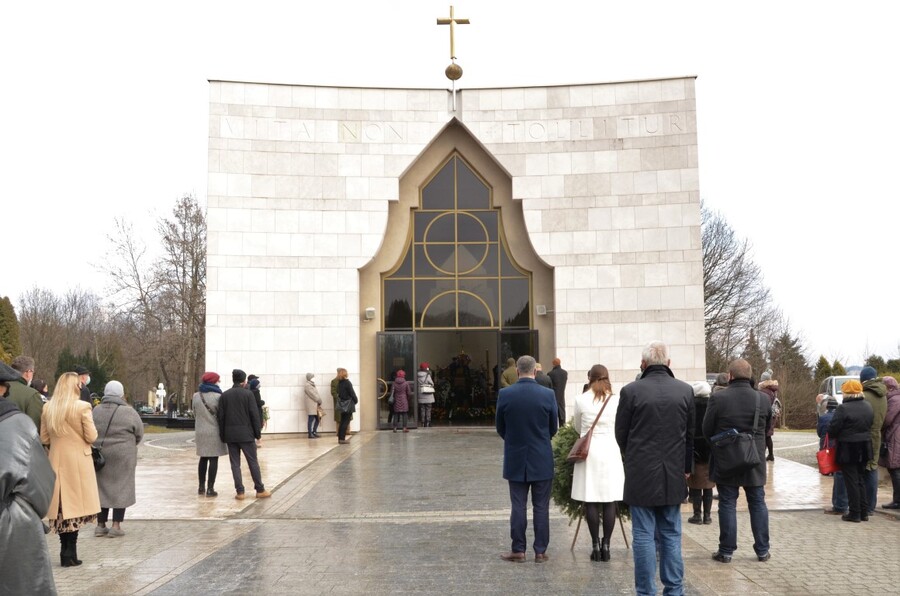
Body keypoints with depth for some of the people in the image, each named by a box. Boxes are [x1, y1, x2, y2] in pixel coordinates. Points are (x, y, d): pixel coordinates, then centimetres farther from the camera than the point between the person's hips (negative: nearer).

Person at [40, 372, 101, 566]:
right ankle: (70, 553, 3)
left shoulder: (48, 408, 2)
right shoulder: (82, 407, -12)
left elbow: (44, 438, 7)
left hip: (57, 461, 5)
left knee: (61, 505, 11)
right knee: (76, 504, 3)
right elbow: (91, 437, -10)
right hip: (77, 460, -4)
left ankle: (65, 551, 14)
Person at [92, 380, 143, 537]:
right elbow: (139, 433, -2)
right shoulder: (128, 412, -10)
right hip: (122, 456, -4)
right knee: (121, 489, 4)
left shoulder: (96, 411, 1)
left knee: (102, 488, 13)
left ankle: (101, 525, 17)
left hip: (99, 456, 4)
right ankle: (116, 526, 2)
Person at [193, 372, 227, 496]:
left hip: (200, 431, 5)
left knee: (203, 459, 15)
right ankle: (210, 488, -2)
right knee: (213, 460, -1)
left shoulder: (196, 396, 4)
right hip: (214, 431, -5)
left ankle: (201, 487, 19)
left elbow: (195, 414, 10)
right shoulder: (217, 396, -12)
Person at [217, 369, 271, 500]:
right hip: (246, 434, -3)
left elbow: (220, 416, 4)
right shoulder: (248, 394, -6)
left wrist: (222, 435, 10)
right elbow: (254, 415, -7)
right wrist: (257, 432, 1)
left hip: (230, 435, 3)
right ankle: (260, 490, 10)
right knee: (253, 462, 4)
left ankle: (240, 492, 4)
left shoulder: (224, 395, 5)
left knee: (235, 463, 6)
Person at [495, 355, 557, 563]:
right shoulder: (548, 394, -9)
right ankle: (540, 551, 12)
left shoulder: (505, 394, -8)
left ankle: (518, 550, 12)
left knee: (518, 506, 7)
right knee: (541, 506, 7)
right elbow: (553, 428, 2)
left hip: (515, 459, 0)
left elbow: (500, 428, 2)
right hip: (542, 460, 0)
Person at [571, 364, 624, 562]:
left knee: (591, 501, 4)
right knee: (610, 501, 5)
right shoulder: (617, 400, 1)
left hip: (589, 452, -1)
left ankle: (595, 545, 6)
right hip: (611, 452, 1)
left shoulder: (581, 400, -2)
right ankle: (606, 545, 6)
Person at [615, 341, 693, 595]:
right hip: (674, 475, 3)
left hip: (640, 475, -3)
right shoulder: (685, 390, -1)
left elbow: (620, 433, -2)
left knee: (643, 536, 4)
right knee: (671, 535, 13)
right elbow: (691, 434, 7)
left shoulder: (630, 391, -11)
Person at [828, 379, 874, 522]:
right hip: (864, 449, 7)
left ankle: (855, 513, 4)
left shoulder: (843, 408, -18)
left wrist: (833, 435, 3)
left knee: (851, 481, 1)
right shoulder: (868, 406, 4)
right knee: (861, 480, 16)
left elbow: (832, 429, -17)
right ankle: (864, 512, 20)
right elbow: (870, 425, 11)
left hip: (848, 450, -7)